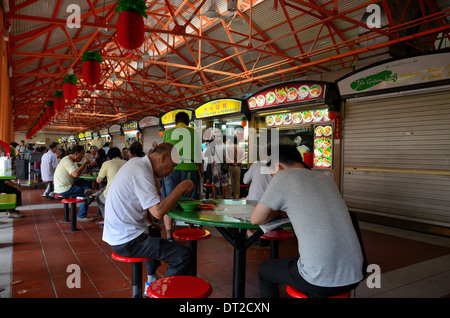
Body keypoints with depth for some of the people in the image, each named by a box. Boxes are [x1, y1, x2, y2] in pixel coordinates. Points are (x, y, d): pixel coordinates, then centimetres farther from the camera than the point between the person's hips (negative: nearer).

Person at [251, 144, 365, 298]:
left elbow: (256, 219, 1)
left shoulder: (283, 177, -7)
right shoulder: (326, 179, 11)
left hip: (321, 281, -6)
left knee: (264, 270, 22)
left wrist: (275, 212, 19)